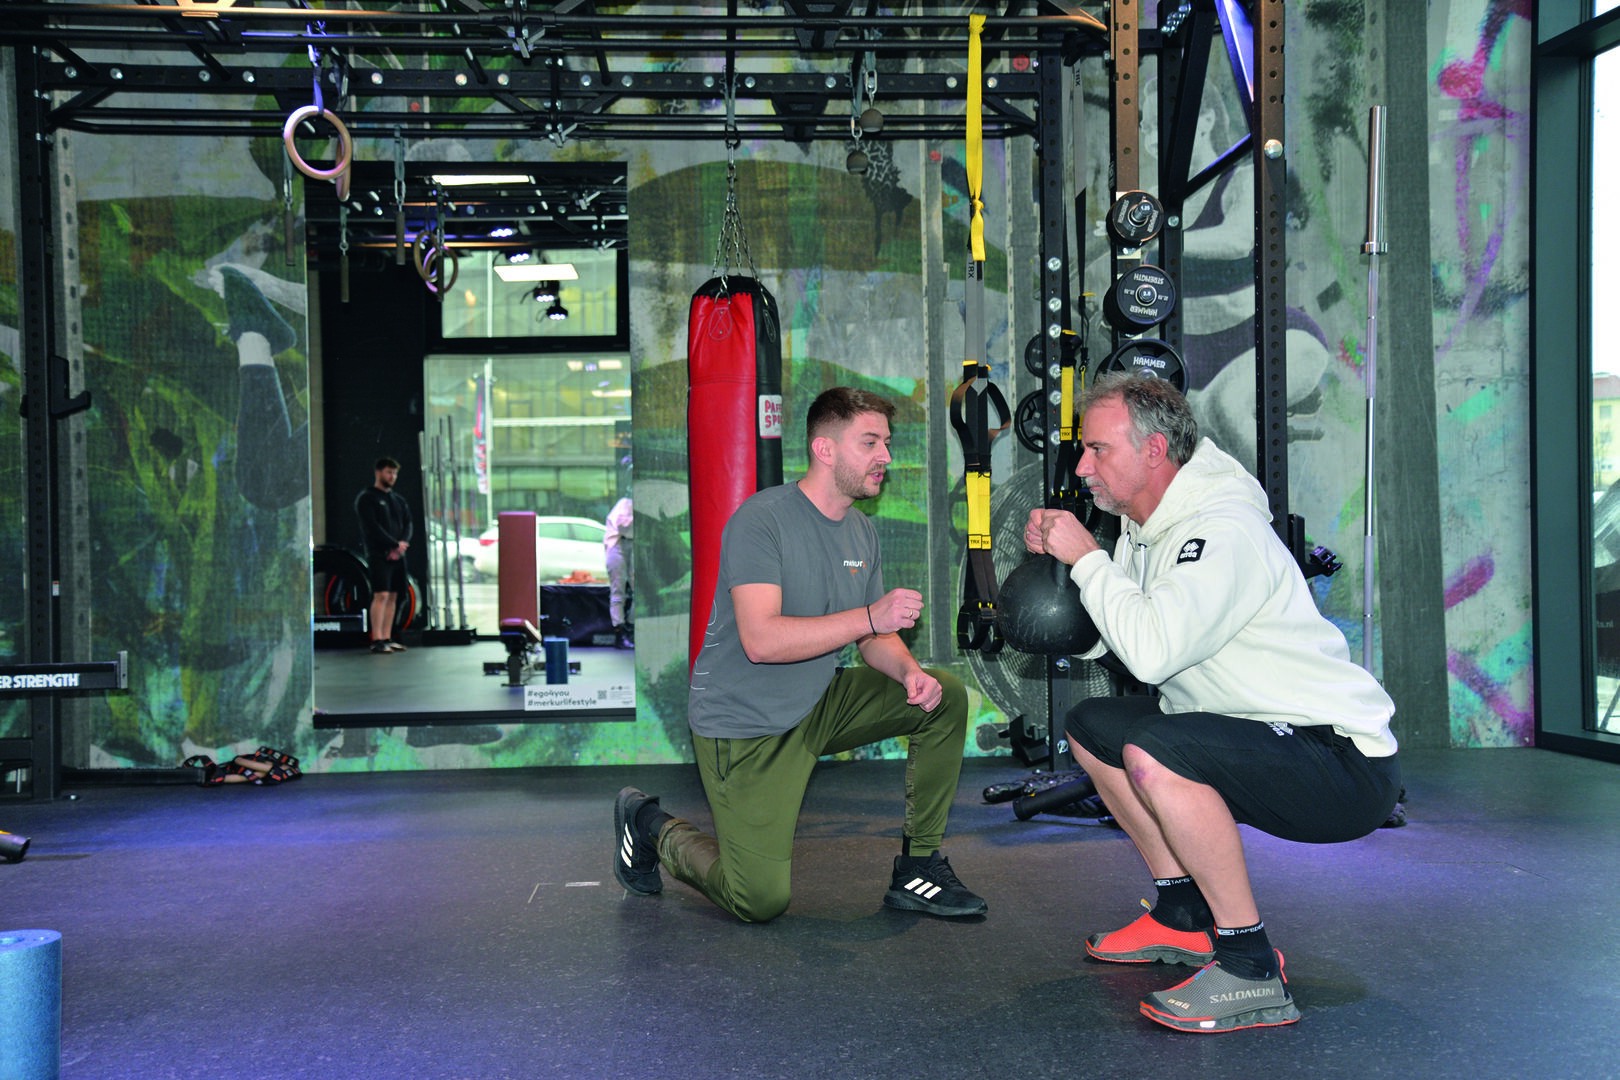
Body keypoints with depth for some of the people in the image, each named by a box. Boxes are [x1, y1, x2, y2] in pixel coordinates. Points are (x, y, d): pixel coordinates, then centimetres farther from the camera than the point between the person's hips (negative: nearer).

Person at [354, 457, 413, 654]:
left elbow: (407, 524, 13)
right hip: (379, 554, -7)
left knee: (392, 596, 5)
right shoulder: (366, 498, -2)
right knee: (381, 595, -13)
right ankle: (377, 640, -14)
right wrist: (395, 544, -14)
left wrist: (402, 544, -6)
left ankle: (387, 638, 9)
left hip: (397, 555, 7)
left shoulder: (399, 500, 20)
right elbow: (372, 527, -11)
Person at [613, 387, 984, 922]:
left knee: (944, 697, -6)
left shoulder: (861, 531, 5)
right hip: (744, 724, -7)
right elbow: (762, 640, -31)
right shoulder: (760, 518, -20)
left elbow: (874, 638, 9)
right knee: (762, 901, -10)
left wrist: (908, 671, -14)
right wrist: (871, 617, -33)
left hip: (818, 706, 7)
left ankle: (918, 868, 4)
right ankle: (650, 825, 18)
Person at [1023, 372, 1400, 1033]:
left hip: (1347, 768, -10)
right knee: (1089, 727, 14)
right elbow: (1095, 643, 10)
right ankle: (1185, 917, 18)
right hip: (1265, 745, 10)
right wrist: (1054, 561, -4)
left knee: (1151, 753, -32)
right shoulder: (1146, 528, 9)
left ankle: (1251, 970, -19)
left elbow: (1152, 651, -33)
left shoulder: (1222, 530, -21)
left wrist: (1087, 557, -20)